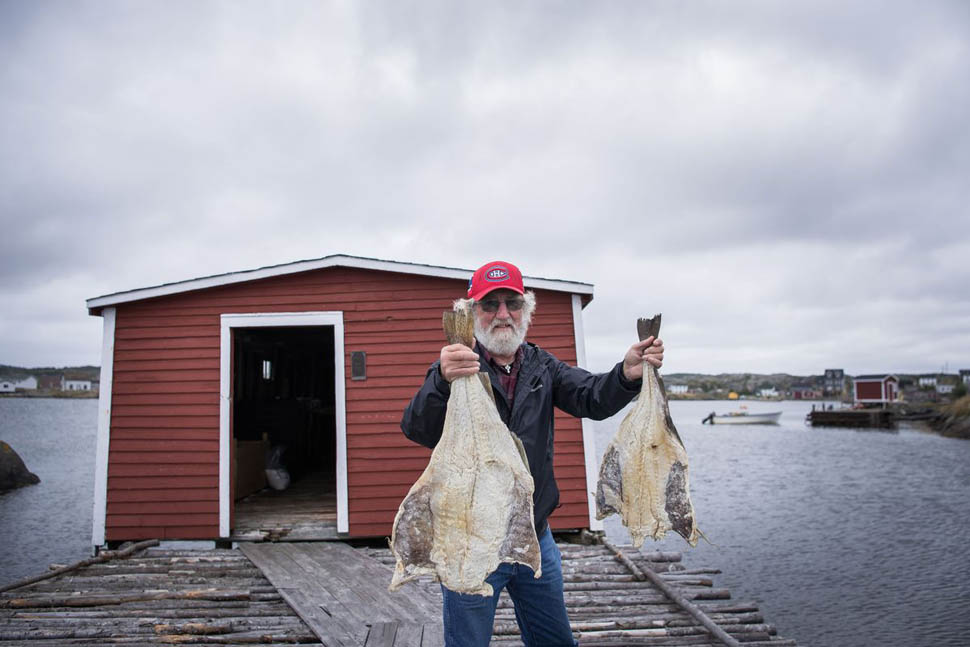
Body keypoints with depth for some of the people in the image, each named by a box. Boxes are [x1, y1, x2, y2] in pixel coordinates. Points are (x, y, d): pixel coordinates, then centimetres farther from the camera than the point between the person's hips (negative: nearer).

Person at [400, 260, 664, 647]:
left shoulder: (541, 366, 5)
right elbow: (416, 430, -25)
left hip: (536, 538, 5)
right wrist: (443, 382, -47)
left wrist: (628, 373, -34)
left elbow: (592, 398, -11)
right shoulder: (455, 367, -9)